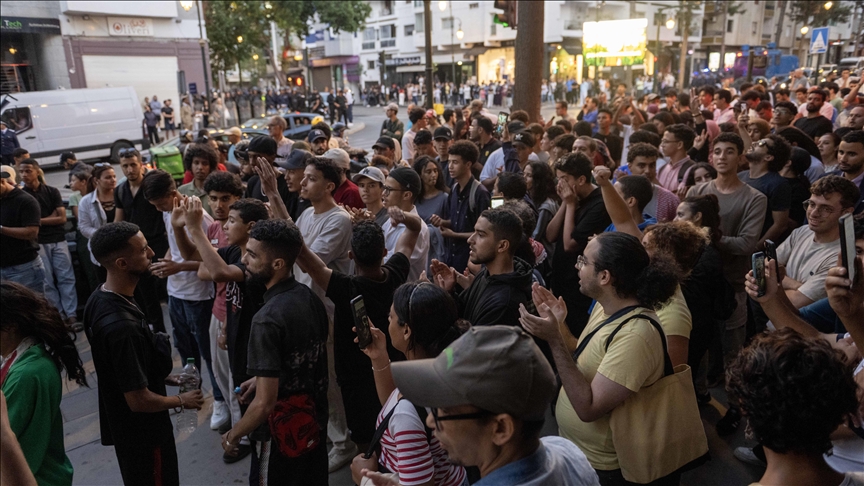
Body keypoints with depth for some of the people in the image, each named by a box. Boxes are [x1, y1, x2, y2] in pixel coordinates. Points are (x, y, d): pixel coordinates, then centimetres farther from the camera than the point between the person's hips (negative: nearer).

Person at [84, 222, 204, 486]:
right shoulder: (122, 327, -36)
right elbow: (139, 400, -29)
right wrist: (182, 400, -12)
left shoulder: (99, 298, -7)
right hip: (142, 430, -8)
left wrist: (165, 376, 10)